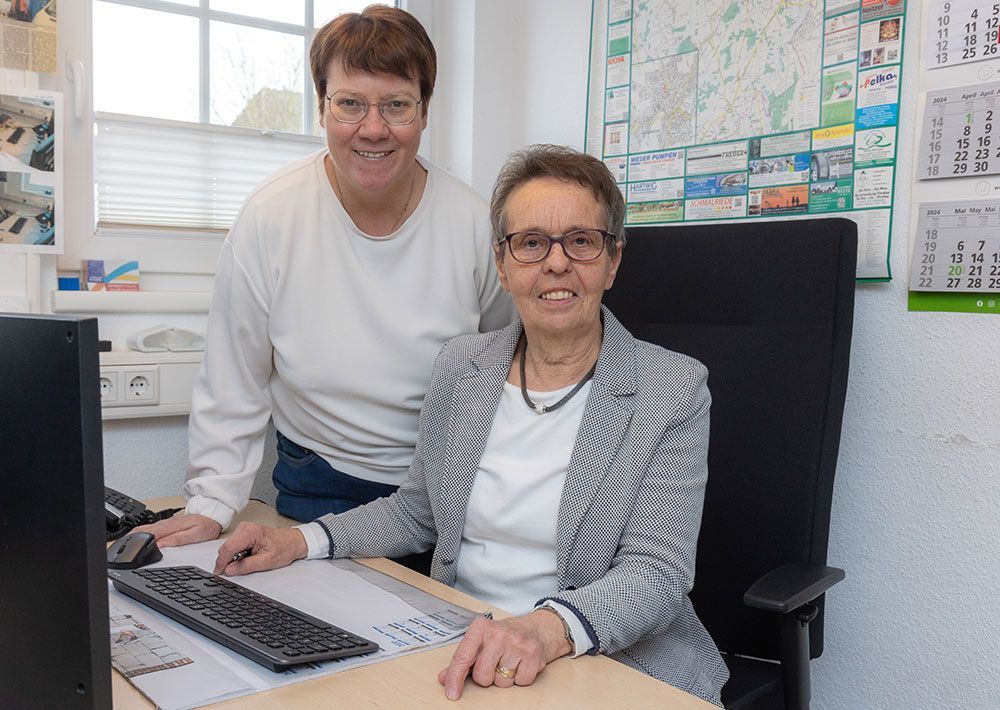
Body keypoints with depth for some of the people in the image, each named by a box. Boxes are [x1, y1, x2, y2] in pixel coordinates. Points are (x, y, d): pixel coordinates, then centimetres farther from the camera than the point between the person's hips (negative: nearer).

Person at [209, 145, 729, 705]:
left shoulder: (675, 390, -8)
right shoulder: (461, 366, 5)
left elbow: (656, 574, -14)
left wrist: (549, 629, -32)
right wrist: (300, 541, 1)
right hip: (456, 652, 3)